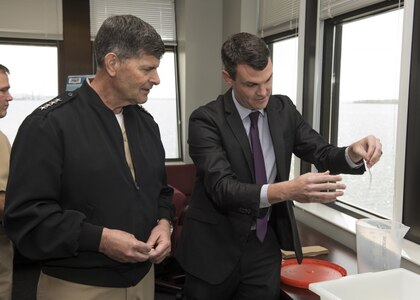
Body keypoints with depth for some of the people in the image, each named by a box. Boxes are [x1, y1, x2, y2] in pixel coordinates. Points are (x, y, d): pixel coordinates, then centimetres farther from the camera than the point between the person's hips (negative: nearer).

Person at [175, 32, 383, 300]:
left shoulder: (284, 109, 0)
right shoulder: (206, 120, -16)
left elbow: (322, 154, 4)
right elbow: (222, 188, -26)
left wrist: (353, 153, -19)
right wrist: (285, 190, -41)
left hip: (266, 243, 4)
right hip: (216, 247, -3)